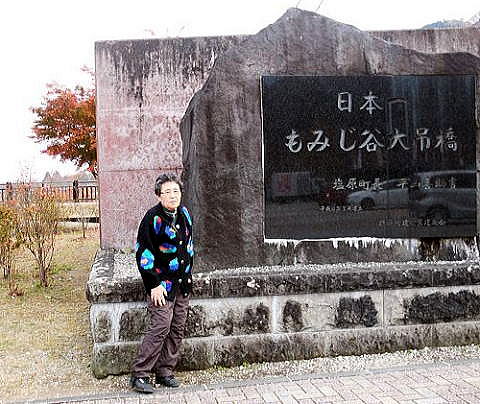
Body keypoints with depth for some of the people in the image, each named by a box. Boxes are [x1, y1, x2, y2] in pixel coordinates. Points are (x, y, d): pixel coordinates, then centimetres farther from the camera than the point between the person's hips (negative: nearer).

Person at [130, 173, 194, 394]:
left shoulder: (184, 214, 8)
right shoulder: (153, 218, -14)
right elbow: (144, 253, -14)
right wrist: (154, 284, -16)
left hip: (182, 283, 7)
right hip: (162, 283, -7)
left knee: (177, 328, 8)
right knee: (161, 327, -12)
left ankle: (165, 371, 19)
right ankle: (139, 375, -3)